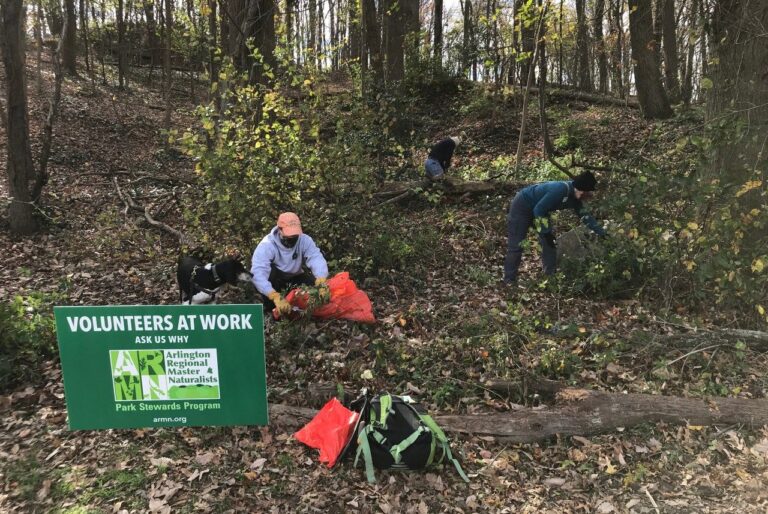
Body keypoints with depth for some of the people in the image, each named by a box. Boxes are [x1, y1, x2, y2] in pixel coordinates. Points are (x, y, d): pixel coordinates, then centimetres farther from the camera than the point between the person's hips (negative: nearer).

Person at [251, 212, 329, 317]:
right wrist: (276, 297, -56)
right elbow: (258, 273, -43)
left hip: (294, 278, 3)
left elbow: (317, 259, -37)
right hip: (274, 280, -3)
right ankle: (270, 308, -16)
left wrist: (321, 282, -58)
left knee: (314, 283, -23)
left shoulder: (305, 240, -21)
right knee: (270, 271, -35)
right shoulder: (267, 245, -30)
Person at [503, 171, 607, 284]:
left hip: (538, 209, 9)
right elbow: (538, 210, -30)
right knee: (516, 245, -9)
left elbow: (585, 215, 9)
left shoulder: (575, 198, -4)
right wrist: (546, 233, -24)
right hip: (521, 206, -9)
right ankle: (509, 281, -3)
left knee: (550, 242, 5)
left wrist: (601, 232, 6)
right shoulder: (561, 190, -33)